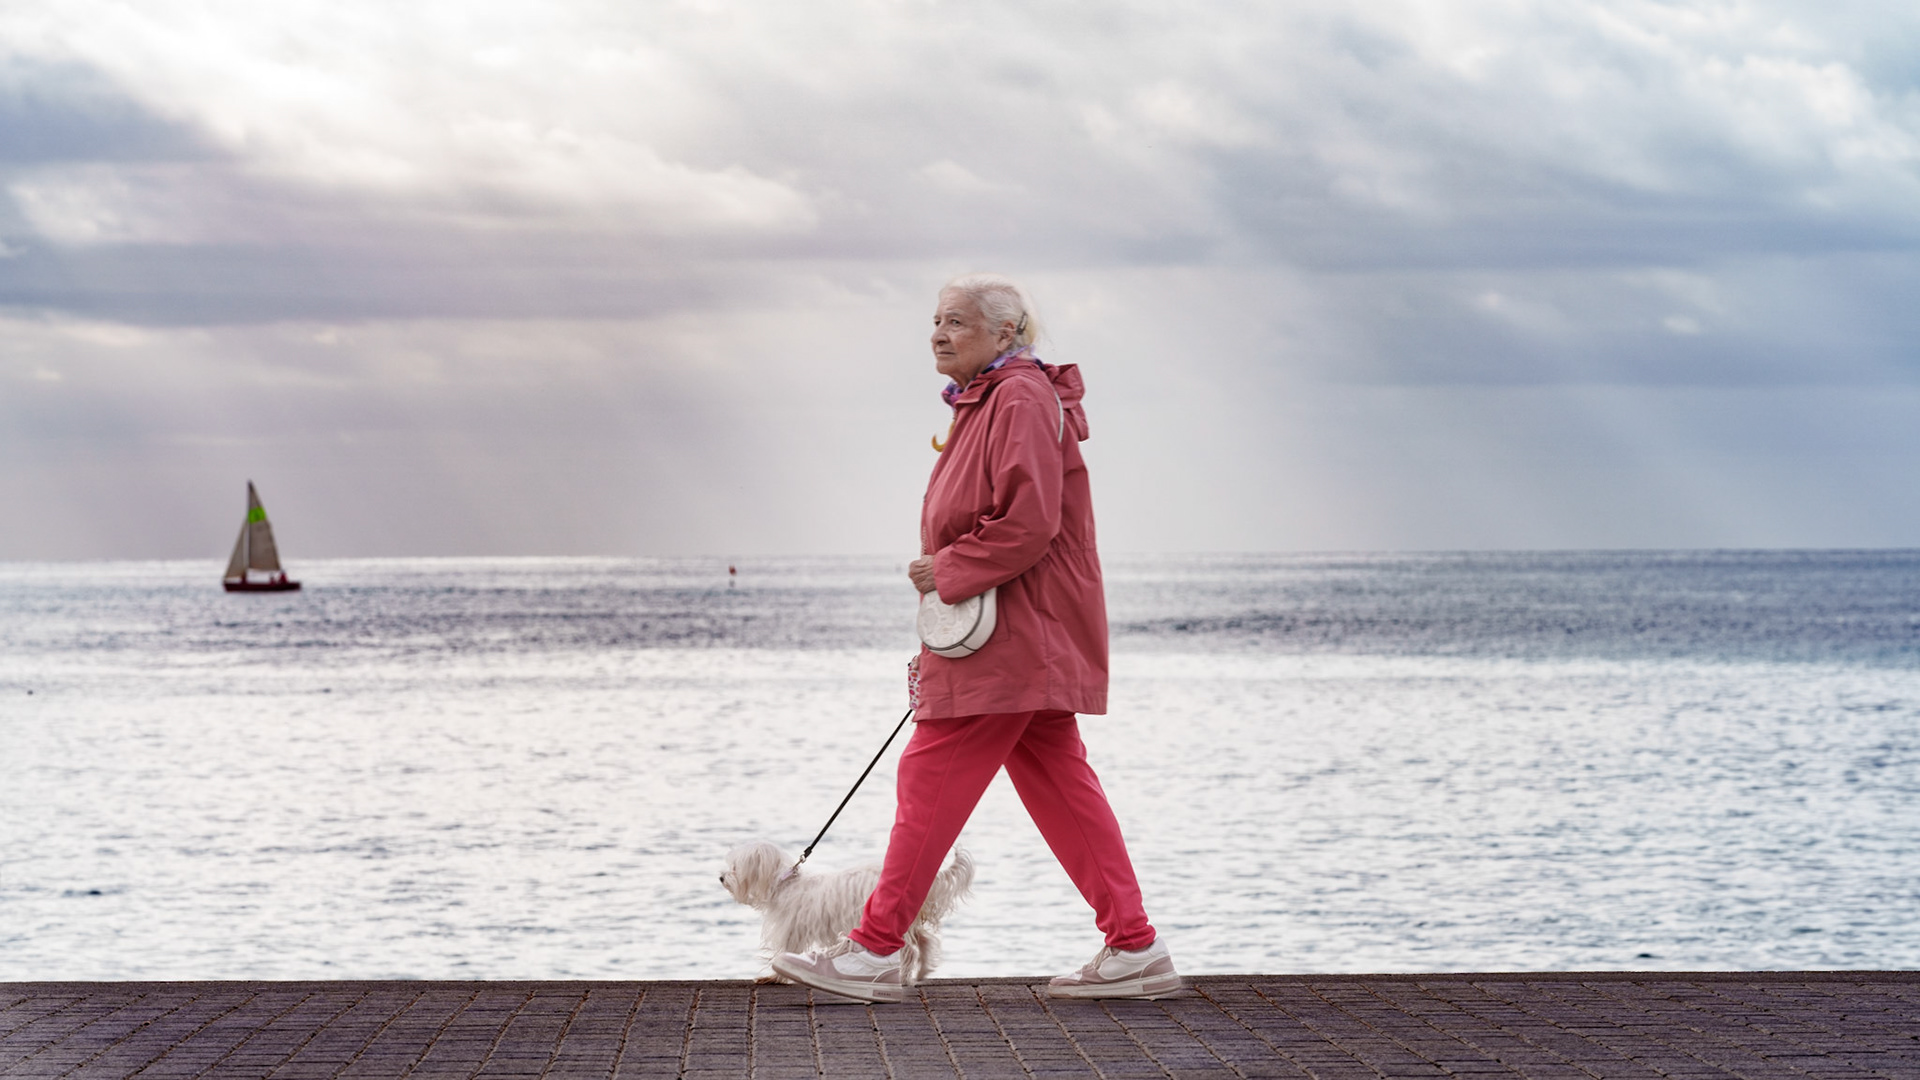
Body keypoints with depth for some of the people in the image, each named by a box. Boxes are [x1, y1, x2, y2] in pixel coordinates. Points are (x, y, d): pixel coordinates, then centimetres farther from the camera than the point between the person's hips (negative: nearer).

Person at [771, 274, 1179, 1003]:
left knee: (931, 779, -7)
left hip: (1011, 640, -11)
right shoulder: (985, 402, 18)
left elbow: (1026, 526, -25)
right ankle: (1134, 948, 9)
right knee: (1060, 787, 9)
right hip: (1029, 642, 11)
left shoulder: (1021, 402, -14)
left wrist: (944, 571, -15)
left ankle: (874, 953, -3)